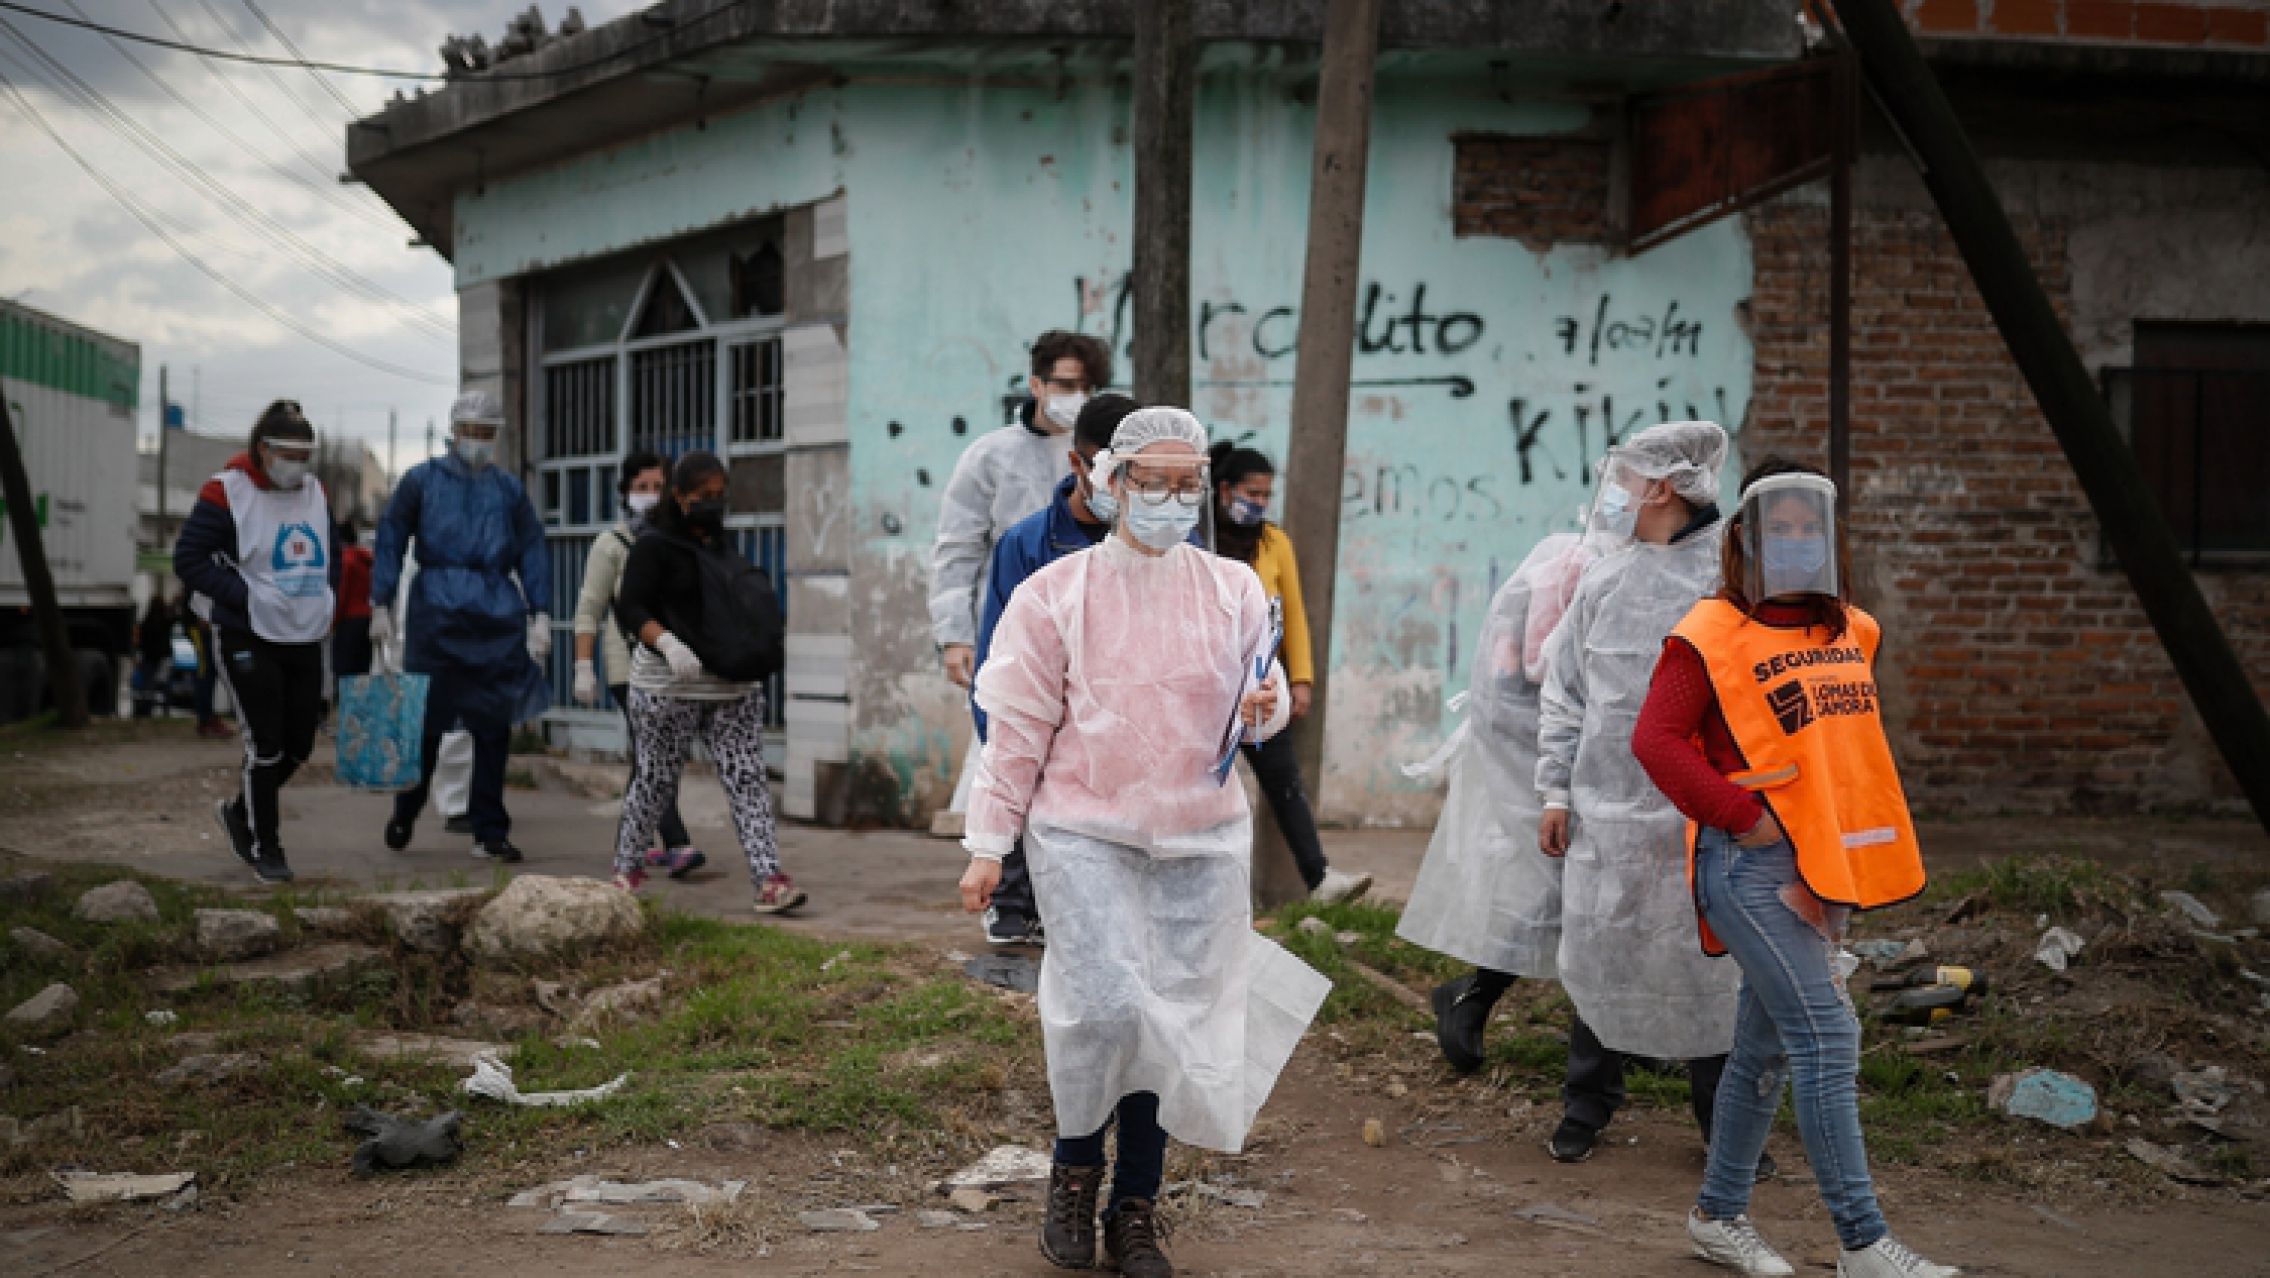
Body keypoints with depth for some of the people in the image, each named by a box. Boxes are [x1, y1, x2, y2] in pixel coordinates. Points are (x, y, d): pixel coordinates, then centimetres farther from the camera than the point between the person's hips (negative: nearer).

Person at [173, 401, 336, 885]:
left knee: (299, 742, 10)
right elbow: (188, 559, -12)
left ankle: (239, 810, 33)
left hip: (305, 638, 7)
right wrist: (247, 595, -19)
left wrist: (324, 595, 5)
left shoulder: (315, 493, 9)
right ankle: (264, 848, 7)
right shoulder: (226, 493, -12)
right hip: (248, 639, -7)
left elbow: (328, 555, 23)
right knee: (265, 744, -6)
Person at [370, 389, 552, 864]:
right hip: (437, 611, -2)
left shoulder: (508, 489, 14)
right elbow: (390, 541, 6)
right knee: (427, 720, 2)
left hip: (498, 616, 2)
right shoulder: (422, 480, 7)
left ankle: (490, 833, 7)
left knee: (494, 726, 1)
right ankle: (404, 816, 23)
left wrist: (540, 614, 3)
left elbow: (533, 552, 13)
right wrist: (381, 607, -1)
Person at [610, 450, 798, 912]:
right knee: (655, 778, 3)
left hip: (733, 684, 6)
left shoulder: (722, 546, 16)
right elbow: (631, 608, -12)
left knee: (748, 778, -5)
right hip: (669, 684, -6)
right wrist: (667, 643, -27)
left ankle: (769, 878, -12)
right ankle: (627, 867, 21)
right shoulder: (655, 545, -5)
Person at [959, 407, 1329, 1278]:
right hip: (1084, 830, -3)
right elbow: (1017, 727, 0)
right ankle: (1075, 1172, 11)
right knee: (1103, 1005, -16)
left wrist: (1266, 707, -10)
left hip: (1200, 837, 3)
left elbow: (1263, 697, 15)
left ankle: (1136, 1207, 19)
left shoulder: (1235, 592, 5)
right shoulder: (1056, 595, -3)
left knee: (1173, 1017, 4)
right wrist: (987, 845, -1)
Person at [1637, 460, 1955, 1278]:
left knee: (1768, 1047, 15)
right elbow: (1655, 739, -15)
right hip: (1754, 869, -7)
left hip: (1826, 868, 8)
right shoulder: (1711, 635, -10)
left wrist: (1859, 834, 12)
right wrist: (1747, 816, -17)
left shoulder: (1851, 632, 13)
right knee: (1827, 1035, -14)